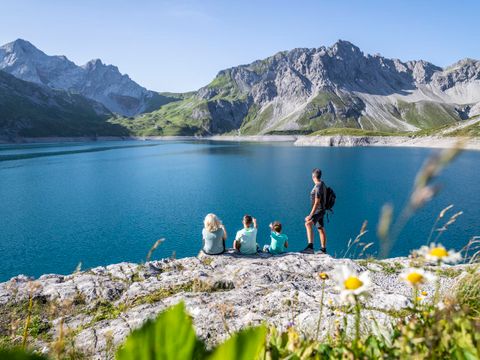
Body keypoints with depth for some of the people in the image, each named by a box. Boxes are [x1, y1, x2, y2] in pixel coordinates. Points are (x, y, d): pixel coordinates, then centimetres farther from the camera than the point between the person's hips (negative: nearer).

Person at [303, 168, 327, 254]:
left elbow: (317, 203, -26)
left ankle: (310, 247, -41)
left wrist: (310, 215, -28)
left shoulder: (318, 187, -22)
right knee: (321, 230, 18)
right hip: (319, 211, 11)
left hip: (318, 211, -11)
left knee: (308, 224, -30)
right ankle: (323, 249, 30)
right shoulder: (322, 184, 11)